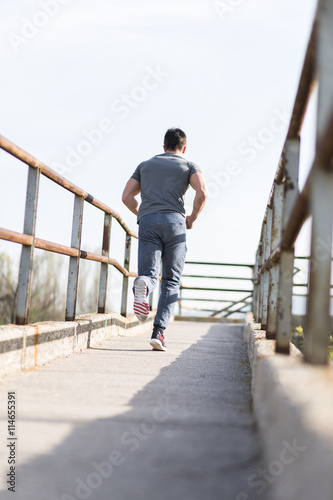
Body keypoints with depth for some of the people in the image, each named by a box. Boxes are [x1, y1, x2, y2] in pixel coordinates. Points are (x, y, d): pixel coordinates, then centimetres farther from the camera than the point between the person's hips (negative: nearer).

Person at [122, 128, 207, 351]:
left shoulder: (145, 165, 26)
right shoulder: (189, 166, 16)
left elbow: (127, 196, 19)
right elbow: (202, 192, -3)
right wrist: (192, 218, 11)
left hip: (147, 222, 2)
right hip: (174, 221, -2)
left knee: (149, 275, -4)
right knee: (171, 282, 6)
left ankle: (143, 284, -43)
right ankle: (159, 331, -9)